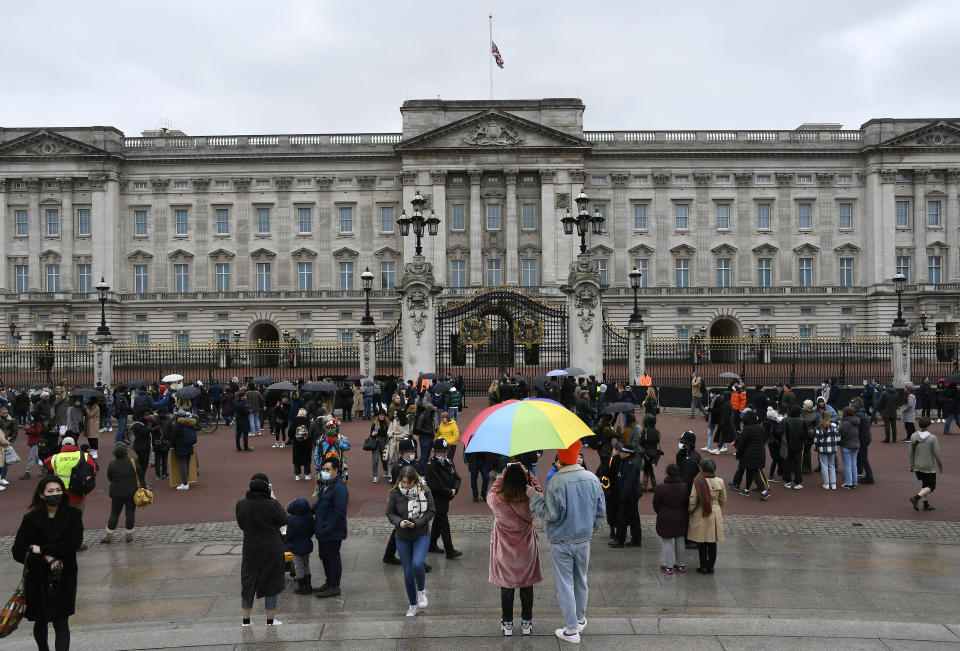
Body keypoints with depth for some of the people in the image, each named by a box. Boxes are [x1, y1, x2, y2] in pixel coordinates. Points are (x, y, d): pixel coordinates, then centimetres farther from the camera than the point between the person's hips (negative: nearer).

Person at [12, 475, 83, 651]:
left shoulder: (73, 515, -5)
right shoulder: (31, 518, -4)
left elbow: (75, 543, -16)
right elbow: (18, 552, -8)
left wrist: (42, 549, -18)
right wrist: (46, 559, -21)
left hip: (64, 579, -1)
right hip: (38, 579, 1)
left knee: (61, 624, -6)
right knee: (41, 622, 17)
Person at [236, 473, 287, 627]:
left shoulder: (241, 504, -9)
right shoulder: (272, 504, -20)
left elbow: (241, 525, 4)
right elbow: (283, 520, -4)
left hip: (250, 550, 3)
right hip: (272, 550, -3)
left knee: (248, 583, 17)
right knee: (271, 583, 11)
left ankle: (245, 620, 26)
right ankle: (271, 619, 19)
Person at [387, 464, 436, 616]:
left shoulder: (424, 491, -10)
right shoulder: (395, 493, -8)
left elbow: (431, 511, -4)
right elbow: (390, 513, 0)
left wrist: (417, 523, -18)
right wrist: (399, 522, -20)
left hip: (421, 535, -1)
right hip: (402, 538, 2)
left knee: (417, 564, -25)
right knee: (408, 573, 4)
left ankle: (422, 590, 6)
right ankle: (413, 605, 25)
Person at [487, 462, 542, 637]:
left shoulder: (497, 501, -24)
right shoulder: (530, 500, -23)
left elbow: (490, 493, 0)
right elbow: (537, 486, 0)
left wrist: (501, 477, -1)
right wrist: (526, 473, -3)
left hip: (504, 554, 0)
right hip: (526, 552, 1)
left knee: (506, 589, 17)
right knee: (527, 588, 19)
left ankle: (507, 624, 31)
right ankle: (527, 622, 33)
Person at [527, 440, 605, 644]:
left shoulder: (555, 484, -22)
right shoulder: (593, 479, -4)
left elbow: (550, 515, -18)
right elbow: (601, 512, 5)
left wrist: (535, 497, -7)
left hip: (561, 543, -5)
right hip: (584, 540, 5)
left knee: (565, 584, 6)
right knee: (581, 581, 21)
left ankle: (571, 630, 13)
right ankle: (580, 619, 37)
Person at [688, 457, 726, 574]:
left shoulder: (698, 482, -17)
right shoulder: (719, 481, -5)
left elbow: (693, 501, -12)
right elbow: (723, 500, 6)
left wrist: (690, 511, 6)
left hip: (700, 515, -3)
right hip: (715, 515, 3)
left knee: (702, 543, 8)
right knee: (712, 542, 13)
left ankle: (704, 566, 14)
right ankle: (711, 566, 21)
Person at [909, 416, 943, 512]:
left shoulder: (914, 436, -6)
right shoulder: (933, 438, -17)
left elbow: (911, 453, 1)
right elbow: (937, 454, -14)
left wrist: (911, 467, 10)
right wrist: (941, 466, 2)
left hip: (917, 466, 5)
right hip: (928, 468, -5)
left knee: (924, 484, 23)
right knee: (931, 487, 8)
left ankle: (926, 504, 21)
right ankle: (916, 498, -13)